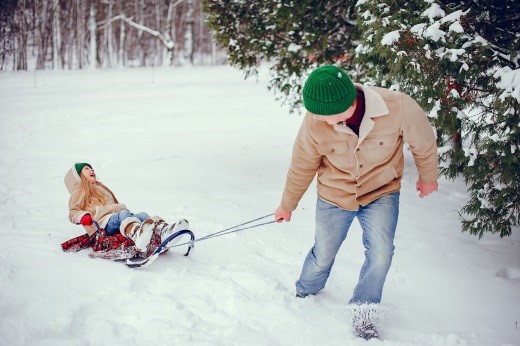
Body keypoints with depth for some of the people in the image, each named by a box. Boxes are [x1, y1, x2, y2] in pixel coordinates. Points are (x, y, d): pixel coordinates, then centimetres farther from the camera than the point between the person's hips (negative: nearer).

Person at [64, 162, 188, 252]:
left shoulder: (101, 188, 43)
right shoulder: (79, 192, 20)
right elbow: (73, 213, 7)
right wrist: (83, 217, -14)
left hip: (118, 218, 7)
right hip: (105, 223, -7)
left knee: (142, 215, -23)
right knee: (123, 213, -38)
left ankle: (163, 230, -56)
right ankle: (138, 236, -73)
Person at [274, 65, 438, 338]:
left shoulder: (398, 107, -32)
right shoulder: (315, 122, -26)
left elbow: (423, 142, -9)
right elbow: (301, 167, -6)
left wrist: (428, 177, 8)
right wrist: (287, 205, 7)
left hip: (381, 193, -1)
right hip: (334, 196, 1)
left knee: (380, 254, -17)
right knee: (322, 257, 10)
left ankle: (363, 313, 6)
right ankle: (304, 296, 40)